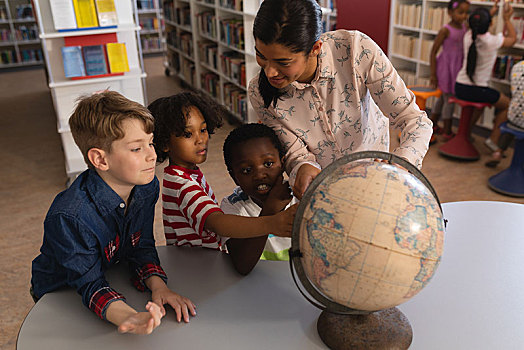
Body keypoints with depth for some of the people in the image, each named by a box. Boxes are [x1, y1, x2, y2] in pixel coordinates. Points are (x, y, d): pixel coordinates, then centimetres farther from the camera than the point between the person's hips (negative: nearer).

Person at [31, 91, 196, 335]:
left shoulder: (147, 187, -13)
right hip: (60, 296, -4)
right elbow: (90, 286, -27)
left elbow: (142, 247, -6)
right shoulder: (68, 217, -32)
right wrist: (129, 317, -45)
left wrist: (158, 285, -23)